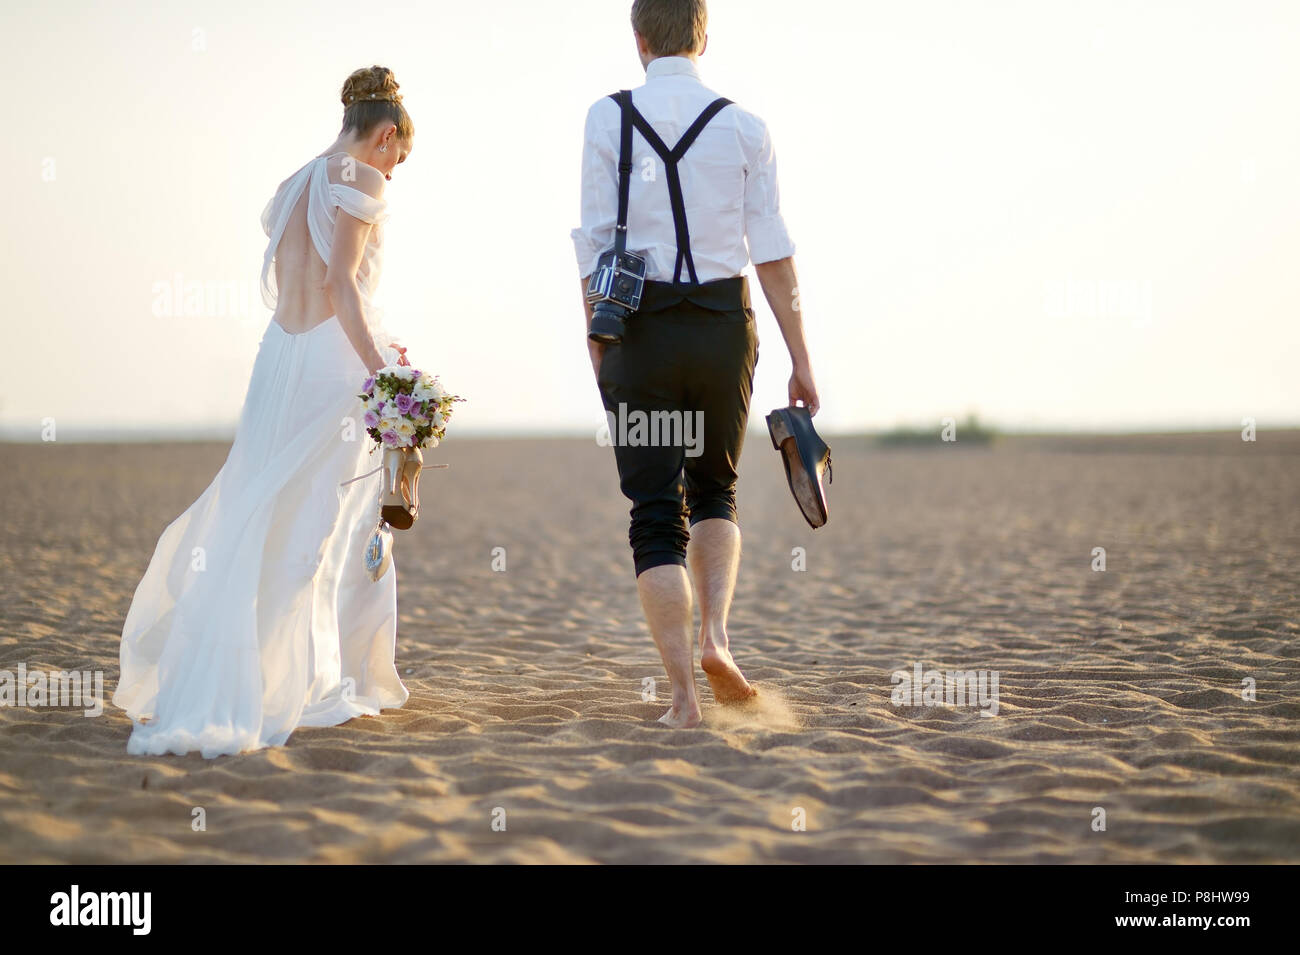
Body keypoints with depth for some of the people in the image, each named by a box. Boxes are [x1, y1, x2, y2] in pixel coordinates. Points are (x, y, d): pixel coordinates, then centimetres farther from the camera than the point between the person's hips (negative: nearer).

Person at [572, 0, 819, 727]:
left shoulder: (607, 120, -1)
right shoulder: (744, 127, 1)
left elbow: (595, 243, -3)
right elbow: (773, 252, -1)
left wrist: (597, 347, 4)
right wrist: (801, 359, 2)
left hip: (640, 324, -1)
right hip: (724, 322, 1)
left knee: (657, 512, 4)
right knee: (716, 490, 22)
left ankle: (684, 693, -2)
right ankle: (716, 635, 1)